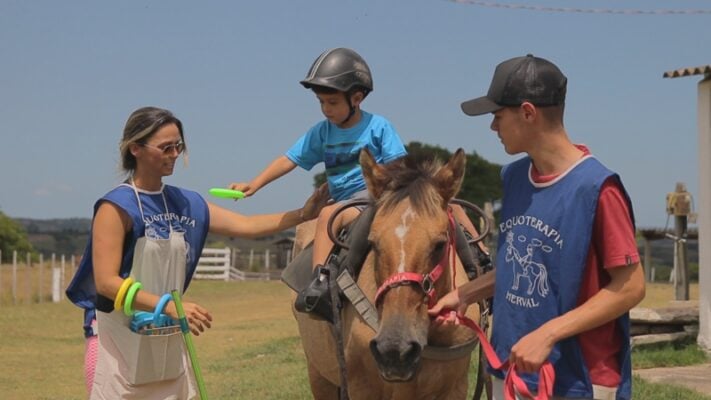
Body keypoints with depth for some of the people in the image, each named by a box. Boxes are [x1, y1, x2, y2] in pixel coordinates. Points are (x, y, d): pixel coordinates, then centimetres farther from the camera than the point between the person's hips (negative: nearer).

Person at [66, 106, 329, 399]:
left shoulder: (184, 203, 8)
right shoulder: (117, 207, -12)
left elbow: (245, 225, 7)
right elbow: (106, 282, -19)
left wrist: (302, 214, -4)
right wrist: (170, 306, -27)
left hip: (167, 339, 7)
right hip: (120, 339, -7)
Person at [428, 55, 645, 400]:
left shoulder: (596, 188, -17)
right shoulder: (513, 177, 5)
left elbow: (630, 287, -17)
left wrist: (547, 334, -22)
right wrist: (464, 295, 6)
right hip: (510, 371, 7)